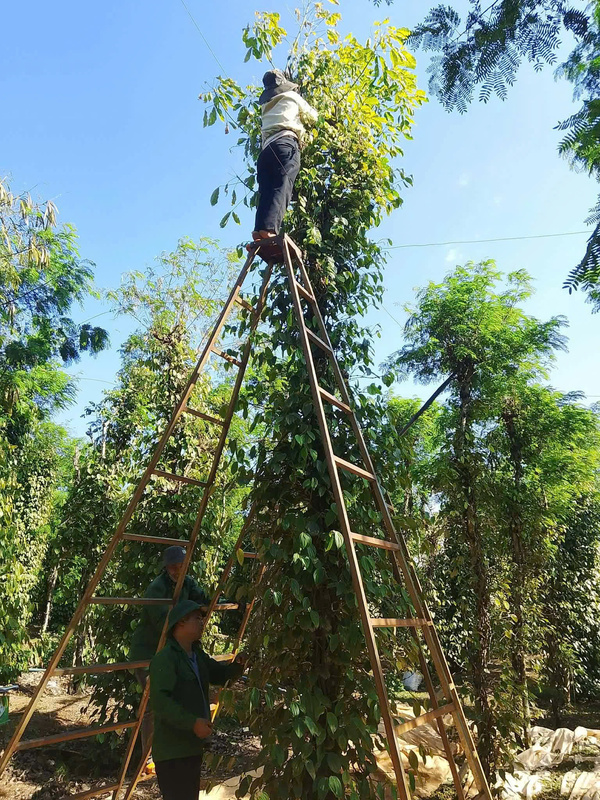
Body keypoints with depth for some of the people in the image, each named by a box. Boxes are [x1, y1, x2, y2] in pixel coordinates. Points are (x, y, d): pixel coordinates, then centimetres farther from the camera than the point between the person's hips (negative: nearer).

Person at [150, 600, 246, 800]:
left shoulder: (197, 655, 10)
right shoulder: (165, 658, -20)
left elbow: (219, 674, 18)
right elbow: (159, 700, -29)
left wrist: (237, 665, -4)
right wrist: (192, 722, -32)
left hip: (192, 746, 10)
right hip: (172, 750, -10)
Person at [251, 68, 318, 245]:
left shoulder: (267, 105, 36)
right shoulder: (291, 97, 23)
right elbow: (313, 117, 33)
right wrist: (303, 116, 55)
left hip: (267, 149, 6)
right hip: (285, 144, -6)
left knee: (266, 193, -6)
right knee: (282, 187, -22)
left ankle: (260, 231, -25)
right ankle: (269, 229, -43)